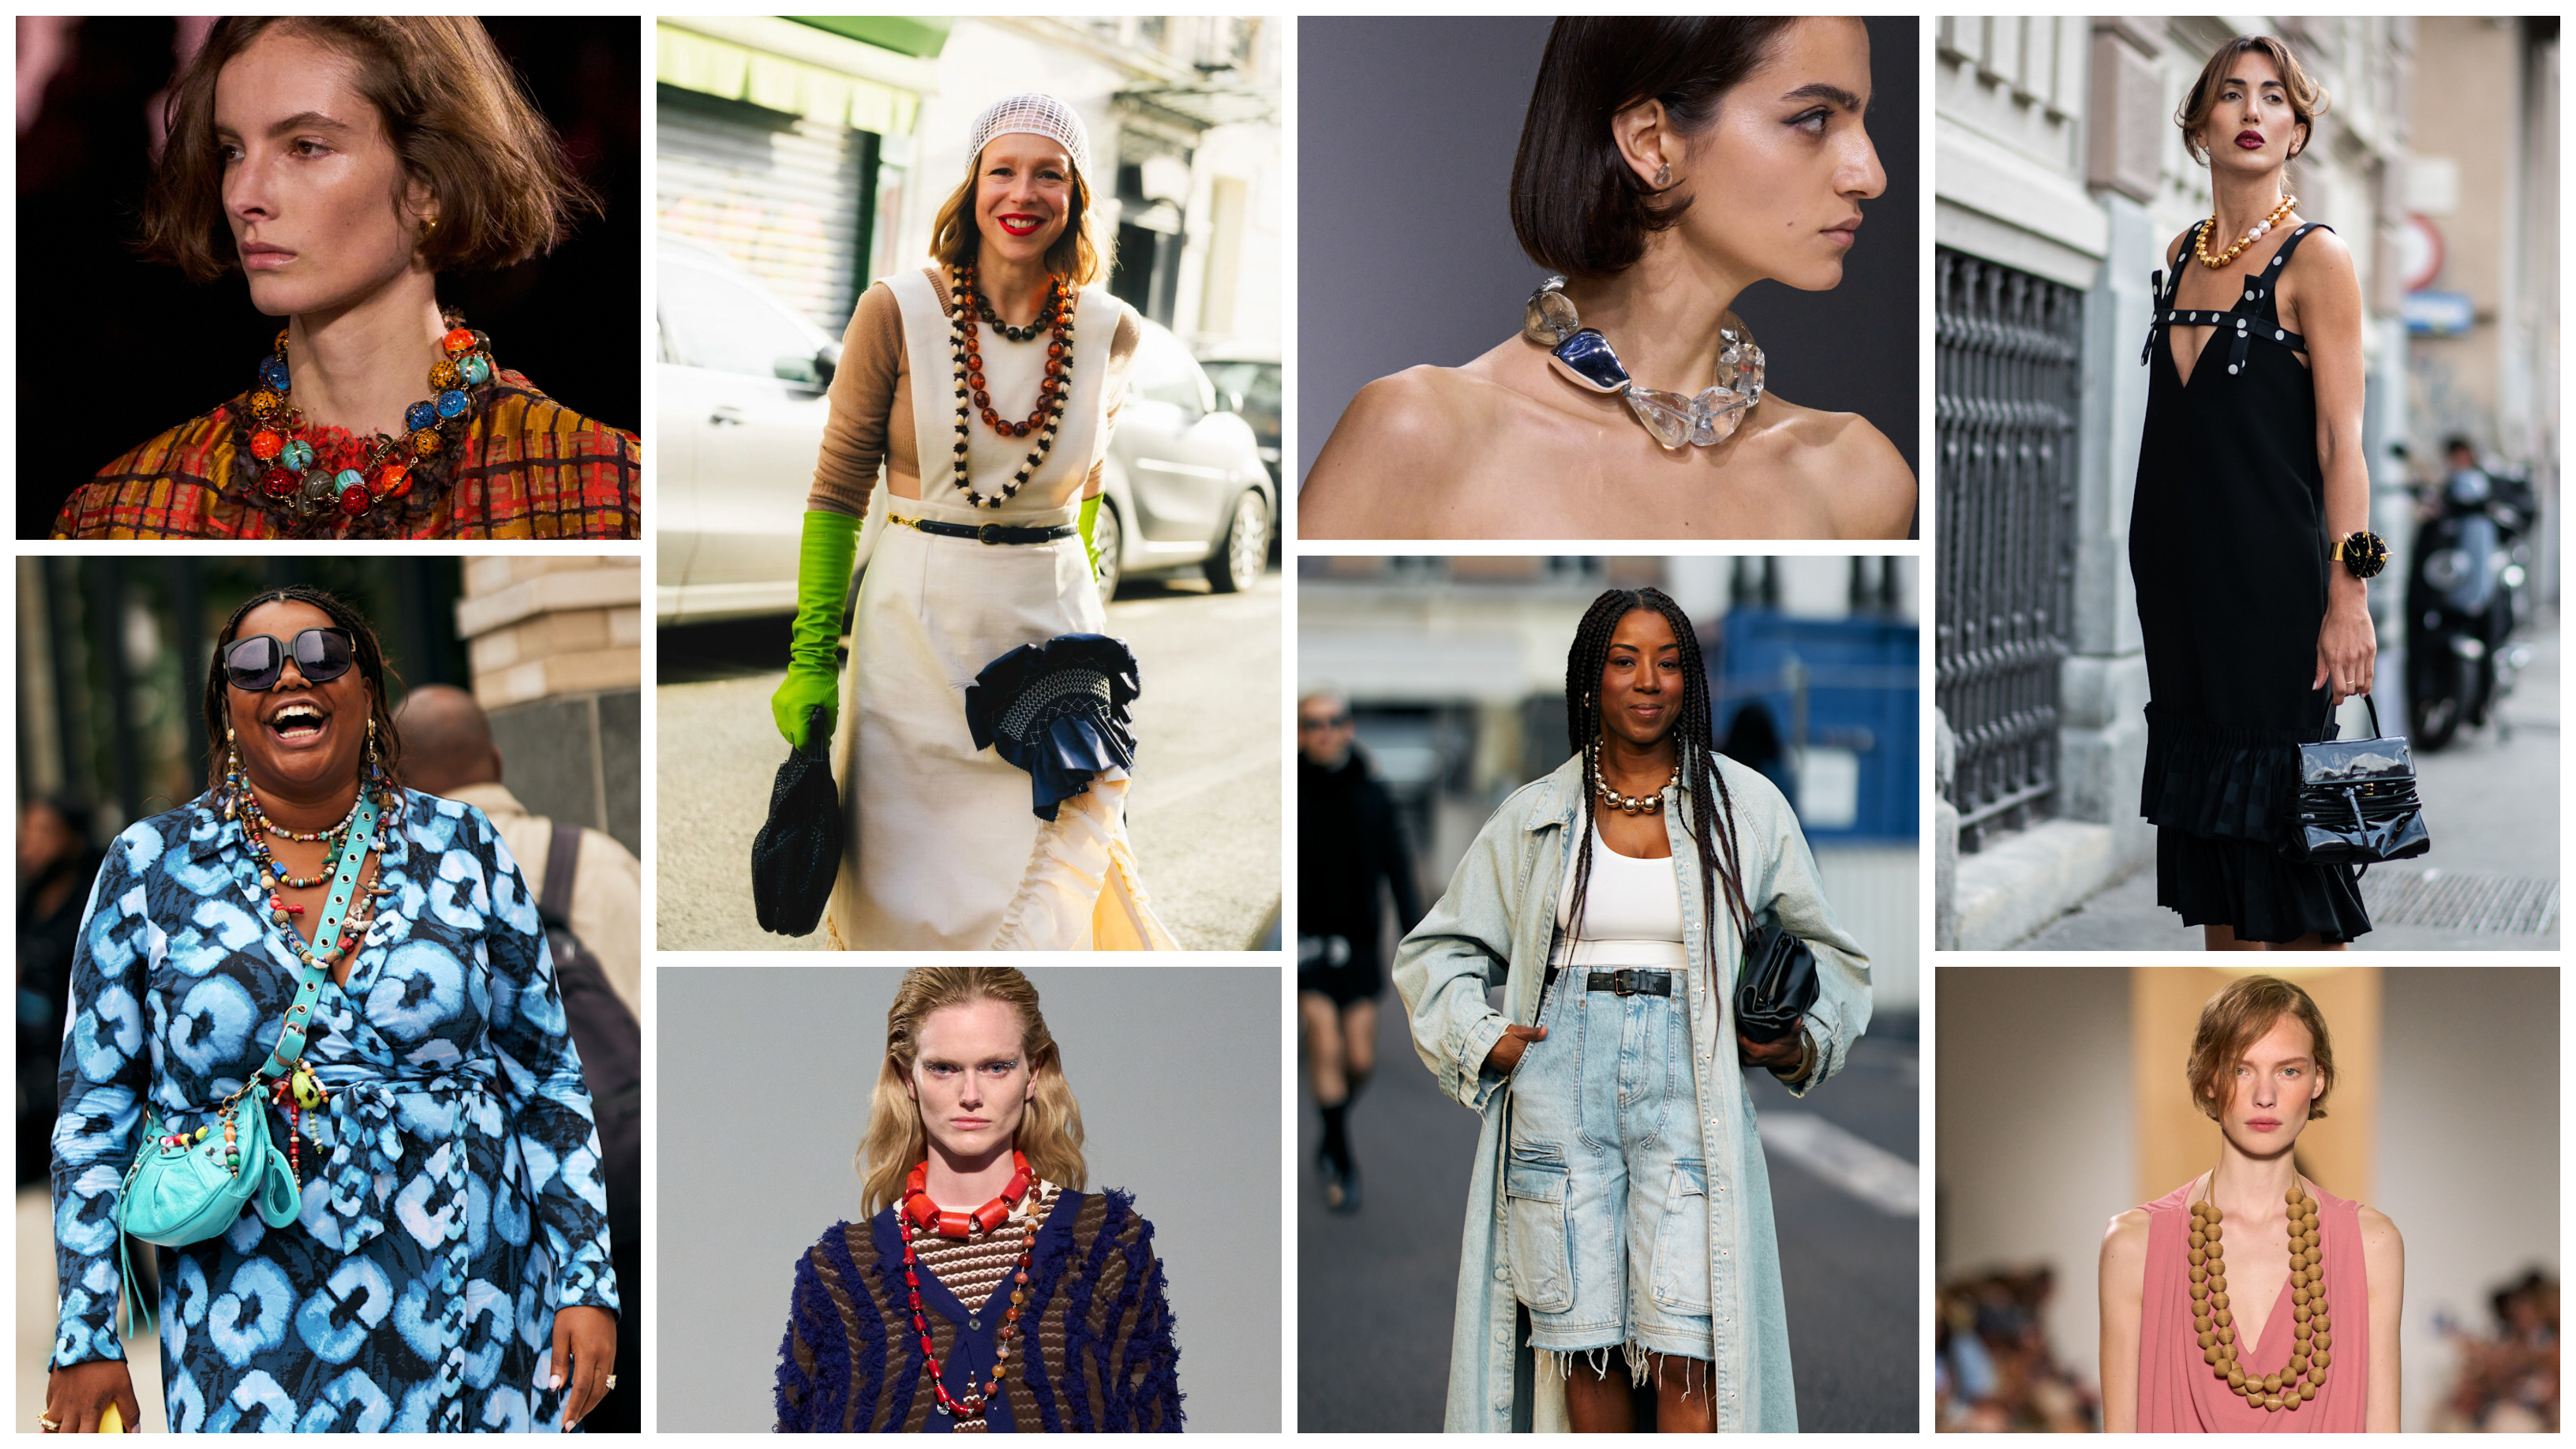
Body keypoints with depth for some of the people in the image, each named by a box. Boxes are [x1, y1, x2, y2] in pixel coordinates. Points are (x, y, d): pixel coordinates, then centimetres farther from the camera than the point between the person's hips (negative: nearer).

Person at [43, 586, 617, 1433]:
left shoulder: (462, 849, 4)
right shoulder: (152, 866, 2)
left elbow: (546, 1081, 6)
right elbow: (94, 1114, 4)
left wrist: (588, 1283, 0)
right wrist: (85, 1339, 0)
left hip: (473, 1320, 1)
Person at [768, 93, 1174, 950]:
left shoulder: (1110, 334, 2)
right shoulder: (899, 312, -6)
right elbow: (838, 491, -1)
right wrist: (811, 658, -4)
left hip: (1054, 626, 2)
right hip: (915, 626, -1)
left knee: (1041, 914, -6)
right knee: (906, 906, 4)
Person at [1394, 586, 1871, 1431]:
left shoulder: (1745, 806, 9)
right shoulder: (1535, 815, 12)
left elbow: (1823, 947, 18)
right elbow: (1438, 950, 18)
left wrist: (1802, 1040, 0)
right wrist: (1480, 1039, 1)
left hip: (1687, 1085, -1)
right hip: (1560, 1084, 1)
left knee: (1686, 1357, -11)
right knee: (1582, 1341, 0)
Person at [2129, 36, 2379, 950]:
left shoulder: (2315, 257, -7)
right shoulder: (2183, 253, 11)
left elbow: (2342, 438, -11)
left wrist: (2348, 595, -17)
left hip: (2273, 575, -6)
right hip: (2179, 567, 6)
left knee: (2276, 816, -5)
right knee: (2202, 803, 9)